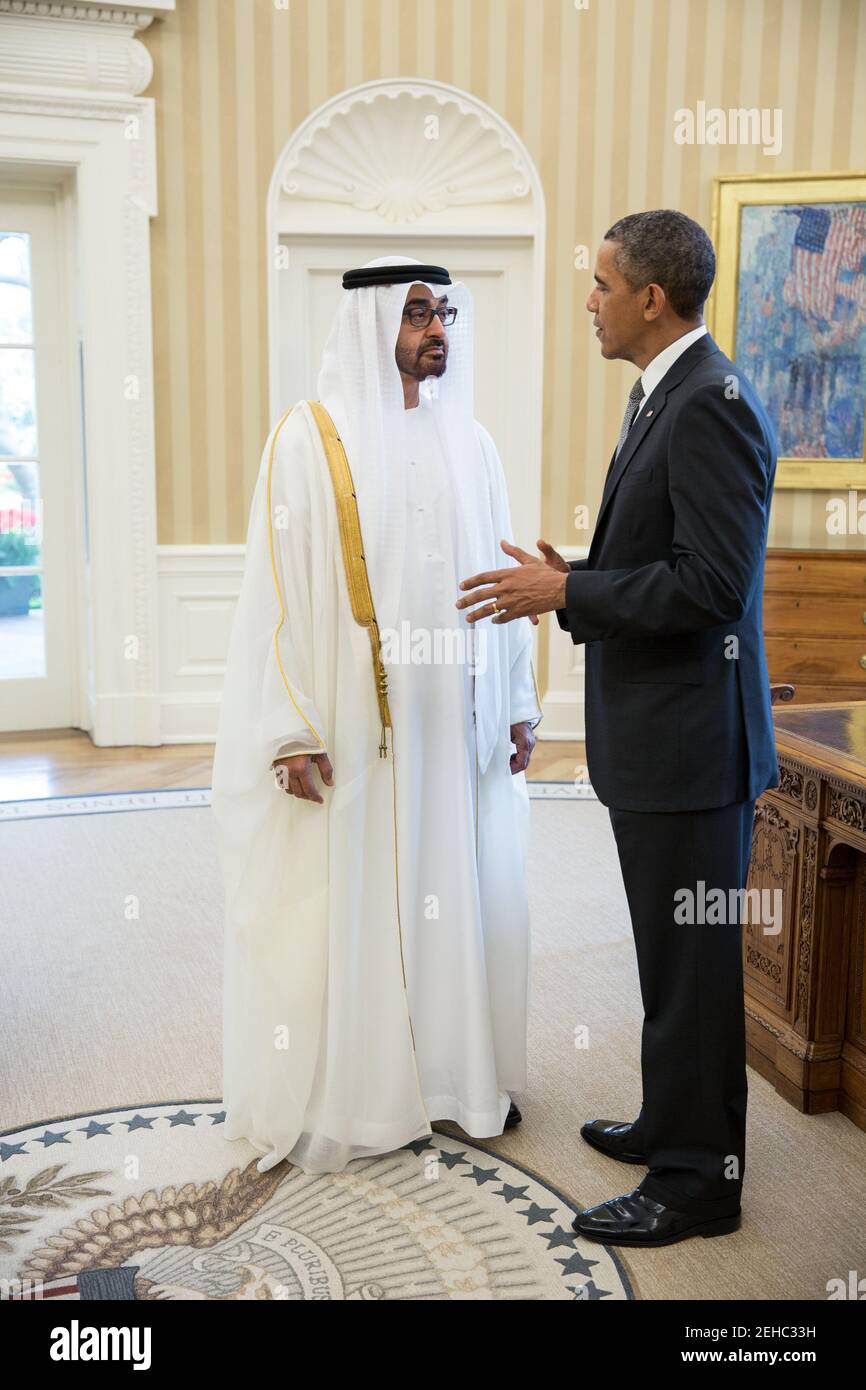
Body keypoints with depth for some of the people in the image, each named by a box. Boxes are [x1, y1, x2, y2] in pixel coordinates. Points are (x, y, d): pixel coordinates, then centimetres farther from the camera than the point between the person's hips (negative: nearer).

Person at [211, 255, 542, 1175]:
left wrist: (519, 707, 7)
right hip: (352, 723, -4)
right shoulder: (310, 437, -4)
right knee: (347, 902, 4)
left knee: (458, 890, 11)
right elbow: (278, 589, -9)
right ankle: (343, 1093, 20)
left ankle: (459, 1073, 28)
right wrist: (292, 732, -15)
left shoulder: (468, 443, 10)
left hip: (455, 723, 5)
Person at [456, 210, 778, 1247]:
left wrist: (566, 592, -17)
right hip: (650, 732, 10)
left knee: (693, 960, 3)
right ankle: (674, 1123, 38)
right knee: (672, 951, 21)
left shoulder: (714, 404, -18)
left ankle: (697, 1179, 20)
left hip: (690, 739, -10)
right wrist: (578, 580, 6)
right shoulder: (662, 394, 14)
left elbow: (711, 581, -24)